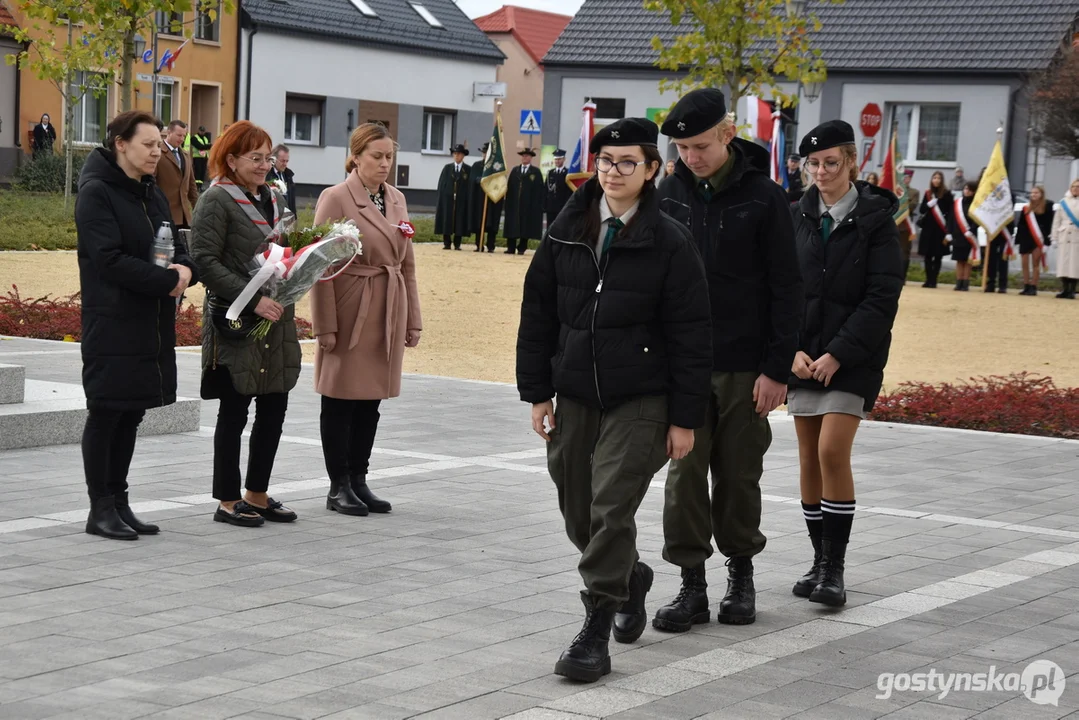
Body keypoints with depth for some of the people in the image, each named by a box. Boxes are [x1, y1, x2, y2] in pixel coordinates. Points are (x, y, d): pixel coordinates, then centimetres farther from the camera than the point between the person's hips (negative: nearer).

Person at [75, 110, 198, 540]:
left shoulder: (151, 194, 15)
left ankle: (118, 501, 18)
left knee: (131, 414, 11)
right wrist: (167, 280, -19)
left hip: (151, 324, 8)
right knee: (106, 413, -1)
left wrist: (185, 269, -8)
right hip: (111, 323, -8)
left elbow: (176, 245, 16)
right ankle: (100, 508, 5)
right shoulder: (96, 193, -10)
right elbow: (110, 259, -19)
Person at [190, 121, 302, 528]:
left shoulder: (275, 199, 15)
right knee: (234, 412, 1)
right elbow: (205, 262, -16)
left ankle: (257, 495, 23)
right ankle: (228, 501, 11)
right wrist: (252, 300, -22)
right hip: (236, 325, -7)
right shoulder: (217, 201, -9)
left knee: (274, 410, 10)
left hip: (276, 322, 7)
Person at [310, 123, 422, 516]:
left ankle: (359, 480, 20)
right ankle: (339, 487, 10)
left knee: (371, 401, 11)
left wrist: (413, 319, 12)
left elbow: (407, 263, 15)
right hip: (349, 315, -6)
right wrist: (326, 325, -14)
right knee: (341, 401, 3)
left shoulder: (397, 199, 11)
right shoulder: (335, 199, -8)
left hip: (387, 316, 6)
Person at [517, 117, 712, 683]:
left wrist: (684, 418, -7)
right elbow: (537, 314, 10)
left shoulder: (669, 243, -6)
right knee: (577, 513, 12)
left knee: (612, 508, -11)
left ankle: (595, 633, -4)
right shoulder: (566, 233, 5)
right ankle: (630, 578, 40)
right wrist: (537, 392, 6)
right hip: (575, 396, 5)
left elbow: (689, 336, -5)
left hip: (640, 401, -4)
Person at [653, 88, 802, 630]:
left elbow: (786, 288, -6)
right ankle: (692, 584, 6)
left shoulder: (763, 197, -7)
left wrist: (777, 368, -10)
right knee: (684, 472, -1)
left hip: (745, 364, -2)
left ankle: (741, 573, 25)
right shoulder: (671, 194, 3)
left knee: (739, 474, 8)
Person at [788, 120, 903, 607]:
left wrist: (837, 355, -15)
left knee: (833, 451, -15)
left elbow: (881, 299, -9)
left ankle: (834, 569, -8)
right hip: (803, 357, 4)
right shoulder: (797, 218, 7)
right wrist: (792, 350, -6)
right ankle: (820, 561, 17)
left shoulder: (876, 220, -3)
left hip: (853, 359, -4)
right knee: (808, 460, 5)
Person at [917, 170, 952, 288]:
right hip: (928, 228, 3)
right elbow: (921, 210, 7)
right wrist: (929, 204, -14)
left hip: (940, 230, -3)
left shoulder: (947, 194, -3)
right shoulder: (928, 194, 9)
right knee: (927, 255, 2)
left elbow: (950, 212, -6)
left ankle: (933, 280, 6)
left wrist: (949, 232, -12)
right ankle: (928, 279, 8)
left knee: (938, 256, 1)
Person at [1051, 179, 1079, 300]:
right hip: (1064, 236, 2)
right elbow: (1057, 221, 11)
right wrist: (1055, 237, 5)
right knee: (1063, 263, -1)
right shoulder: (1063, 202, 13)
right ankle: (1064, 289, 5)